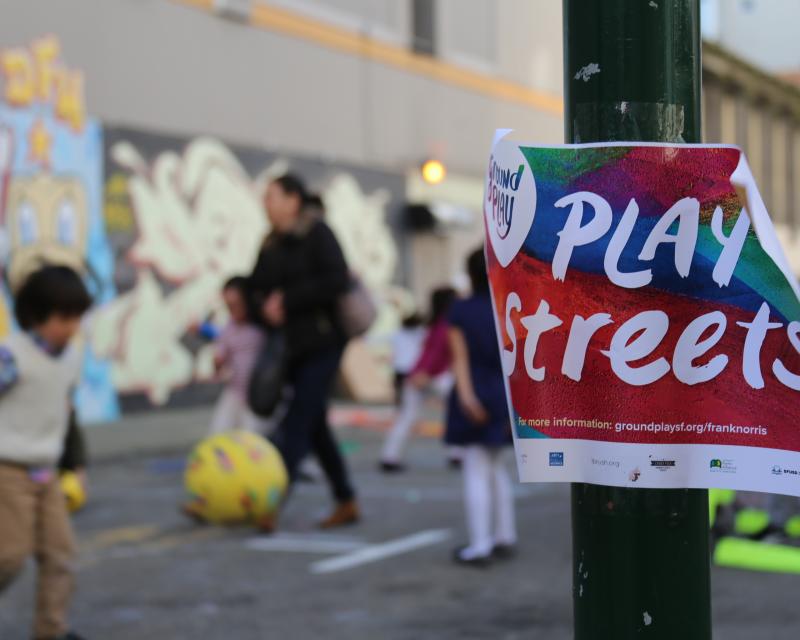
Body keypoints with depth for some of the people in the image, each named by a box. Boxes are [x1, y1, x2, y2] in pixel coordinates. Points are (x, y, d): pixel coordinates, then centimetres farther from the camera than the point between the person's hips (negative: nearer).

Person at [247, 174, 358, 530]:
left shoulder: (316, 233, -8)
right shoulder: (271, 244, 12)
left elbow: (337, 280, -19)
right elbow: (254, 290, 11)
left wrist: (288, 300, -19)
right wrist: (263, 307, -12)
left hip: (321, 343, -8)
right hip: (291, 346, 8)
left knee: (297, 424, -13)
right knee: (315, 427, 11)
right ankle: (347, 503, 22)